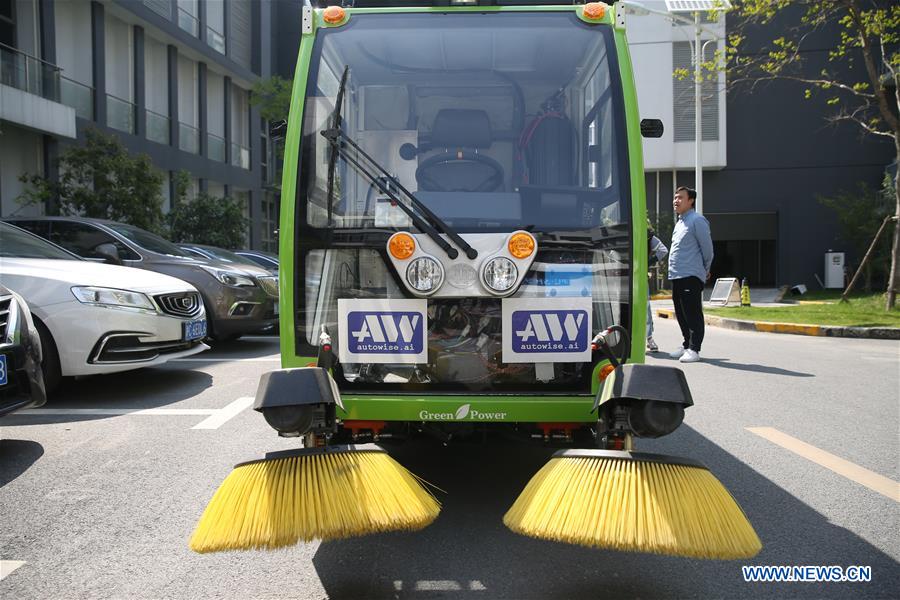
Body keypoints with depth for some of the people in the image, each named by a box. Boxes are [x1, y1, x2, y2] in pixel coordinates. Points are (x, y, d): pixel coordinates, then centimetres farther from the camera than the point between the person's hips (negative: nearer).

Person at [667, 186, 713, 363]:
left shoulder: (697, 221, -8)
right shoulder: (680, 222, 20)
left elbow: (707, 249, -8)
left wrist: (705, 271, 2)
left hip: (691, 276, -9)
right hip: (676, 276, 9)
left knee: (693, 313, -7)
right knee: (681, 314, 14)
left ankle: (694, 349, -5)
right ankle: (686, 345, 24)